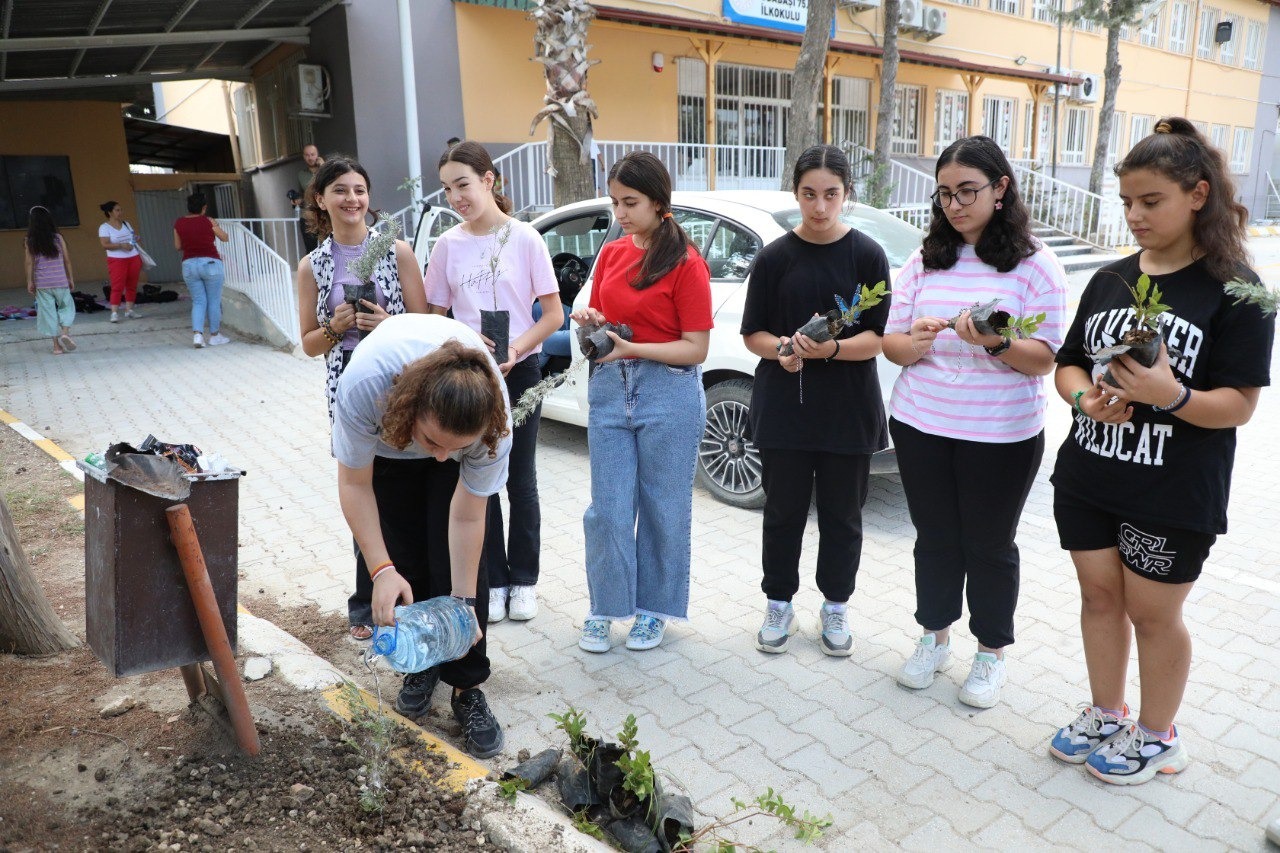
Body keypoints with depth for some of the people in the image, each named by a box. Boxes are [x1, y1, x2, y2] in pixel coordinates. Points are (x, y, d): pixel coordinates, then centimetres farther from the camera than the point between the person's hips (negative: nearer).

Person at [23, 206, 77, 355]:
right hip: (60, 281, 0)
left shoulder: (29, 242, -2)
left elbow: (29, 263, -4)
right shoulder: (58, 238, -3)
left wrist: (30, 282, 3)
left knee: (48, 311, 7)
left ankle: (56, 345, 7)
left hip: (41, 283, 1)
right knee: (67, 306, 16)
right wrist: (70, 278, 9)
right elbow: (67, 260, 0)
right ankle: (65, 331, -10)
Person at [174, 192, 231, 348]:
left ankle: (197, 334, -6)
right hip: (210, 264, -4)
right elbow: (225, 238, 7)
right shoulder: (208, 221, -6)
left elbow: (178, 246, 10)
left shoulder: (179, 223, 4)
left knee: (198, 301, 10)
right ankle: (215, 336, 15)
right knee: (214, 301, 8)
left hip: (189, 265, 4)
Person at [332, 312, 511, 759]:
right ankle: (421, 663, 21)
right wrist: (381, 569, -32)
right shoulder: (365, 382, -44)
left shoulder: (494, 421, -41)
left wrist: (464, 601, -24)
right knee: (406, 559, -2)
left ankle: (468, 688, 3)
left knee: (455, 562, -10)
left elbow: (467, 516, -27)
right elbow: (355, 483, -27)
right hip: (386, 440, 1)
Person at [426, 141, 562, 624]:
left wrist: (515, 349, -19)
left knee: (520, 480, 7)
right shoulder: (448, 245, 2)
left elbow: (553, 314, -4)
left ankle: (523, 580, 21)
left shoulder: (525, 238, -5)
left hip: (519, 372, -2)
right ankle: (493, 581, 22)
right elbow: (436, 317, 7)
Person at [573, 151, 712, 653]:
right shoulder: (610, 254, 9)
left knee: (662, 509, 8)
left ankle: (654, 609, 25)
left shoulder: (686, 263, -8)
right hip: (609, 389, 4)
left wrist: (630, 348, -20)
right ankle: (605, 608, 22)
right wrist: (590, 320, -4)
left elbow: (696, 348, -10)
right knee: (607, 509, 6)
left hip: (668, 394, -4)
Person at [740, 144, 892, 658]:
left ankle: (835, 609, 30)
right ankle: (779, 606, 28)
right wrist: (780, 348, -19)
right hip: (783, 408, 1)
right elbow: (753, 333, 2)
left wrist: (831, 349, -24)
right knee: (783, 511, 9)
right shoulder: (775, 257, 1)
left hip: (848, 412, 0)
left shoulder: (867, 255, -1)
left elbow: (876, 338, -5)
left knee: (842, 515, 10)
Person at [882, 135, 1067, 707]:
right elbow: (890, 342, 3)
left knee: (989, 544, 10)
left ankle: (992, 651, 30)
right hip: (919, 425, 3)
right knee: (935, 536, 14)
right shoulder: (925, 260, 5)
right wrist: (913, 342, -20)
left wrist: (995, 342, -29)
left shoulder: (1035, 265, -5)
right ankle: (934, 636, 34)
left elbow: (1043, 359, -9)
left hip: (1002, 435, -3)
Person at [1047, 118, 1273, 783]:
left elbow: (1239, 405, -13)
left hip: (1174, 497, -5)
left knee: (1152, 613, 8)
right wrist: (1084, 397, -13)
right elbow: (1068, 364, 9)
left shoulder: (1232, 289, -9)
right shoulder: (1109, 279, 6)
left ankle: (1156, 736, 31)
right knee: (1099, 595, 15)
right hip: (1087, 477, 5)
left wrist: (1169, 396, -32)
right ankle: (1105, 715, 35)